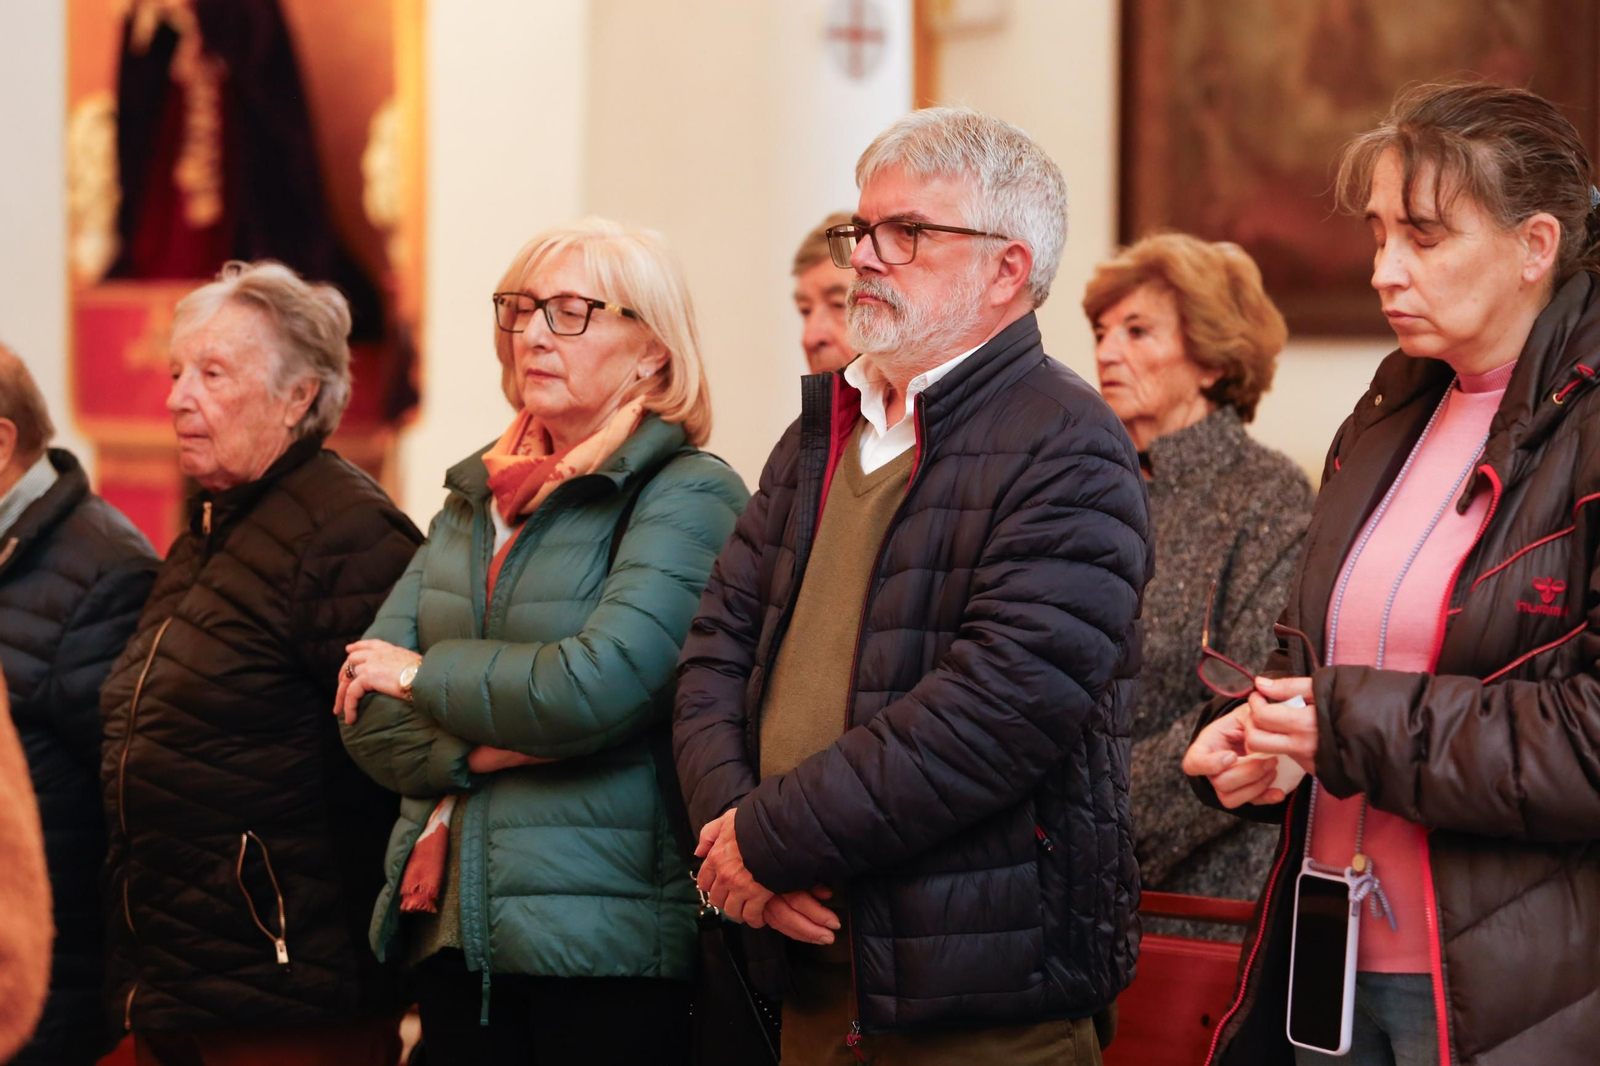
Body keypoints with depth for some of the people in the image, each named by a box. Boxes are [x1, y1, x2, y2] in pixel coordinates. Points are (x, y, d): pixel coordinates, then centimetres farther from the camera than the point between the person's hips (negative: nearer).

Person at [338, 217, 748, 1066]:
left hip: (606, 944, -6)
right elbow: (366, 707, 7)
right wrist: (473, 748, -13)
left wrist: (427, 675, -5)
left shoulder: (690, 497, -7)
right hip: (455, 928, 6)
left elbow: (596, 688, -20)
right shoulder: (475, 499, 14)